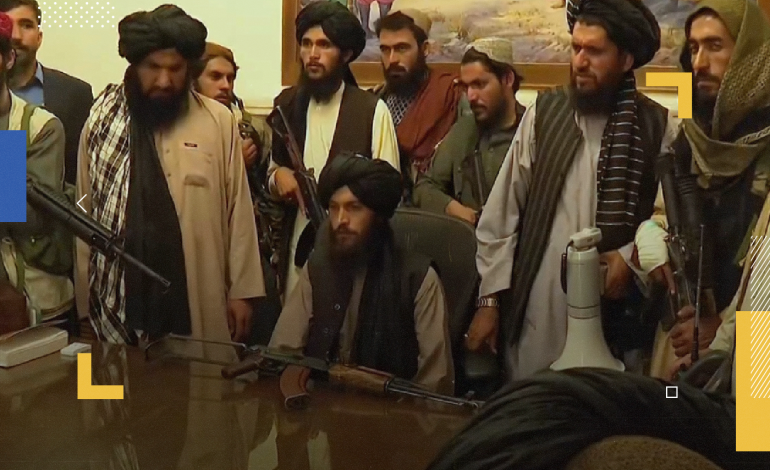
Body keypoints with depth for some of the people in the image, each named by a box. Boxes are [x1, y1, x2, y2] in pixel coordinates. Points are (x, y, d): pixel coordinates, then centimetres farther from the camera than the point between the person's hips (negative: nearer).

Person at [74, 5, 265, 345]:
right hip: (120, 297, 1)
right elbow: (85, 213, 5)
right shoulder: (101, 122, 1)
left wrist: (242, 290, 0)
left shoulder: (219, 122, -3)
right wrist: (86, 296, 5)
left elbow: (238, 210, 1)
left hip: (201, 300, -1)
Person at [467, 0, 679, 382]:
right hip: (535, 308, 0)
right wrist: (489, 297, 1)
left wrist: (632, 255, -11)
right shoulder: (543, 114, 1)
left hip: (616, 307, 0)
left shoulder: (657, 126, 1)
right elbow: (501, 213, 3)